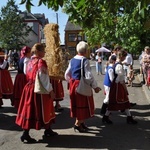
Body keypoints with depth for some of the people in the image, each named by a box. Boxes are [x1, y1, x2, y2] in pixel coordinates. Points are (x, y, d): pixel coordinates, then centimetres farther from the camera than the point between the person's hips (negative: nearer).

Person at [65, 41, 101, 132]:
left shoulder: (72, 60, 7)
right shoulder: (85, 60, -16)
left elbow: (67, 74, 12)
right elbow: (89, 76, -20)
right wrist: (95, 86, -12)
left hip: (73, 84, 8)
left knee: (77, 104, 16)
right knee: (82, 104, 5)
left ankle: (81, 123, 29)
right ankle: (78, 124, 9)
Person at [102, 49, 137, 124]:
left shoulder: (116, 64, 7)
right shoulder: (119, 66, -23)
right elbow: (121, 80, -21)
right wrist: (125, 88, -11)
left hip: (117, 85, 10)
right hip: (118, 86, -10)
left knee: (125, 102, 14)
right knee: (114, 103, 2)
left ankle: (129, 118, 23)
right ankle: (105, 117, 14)